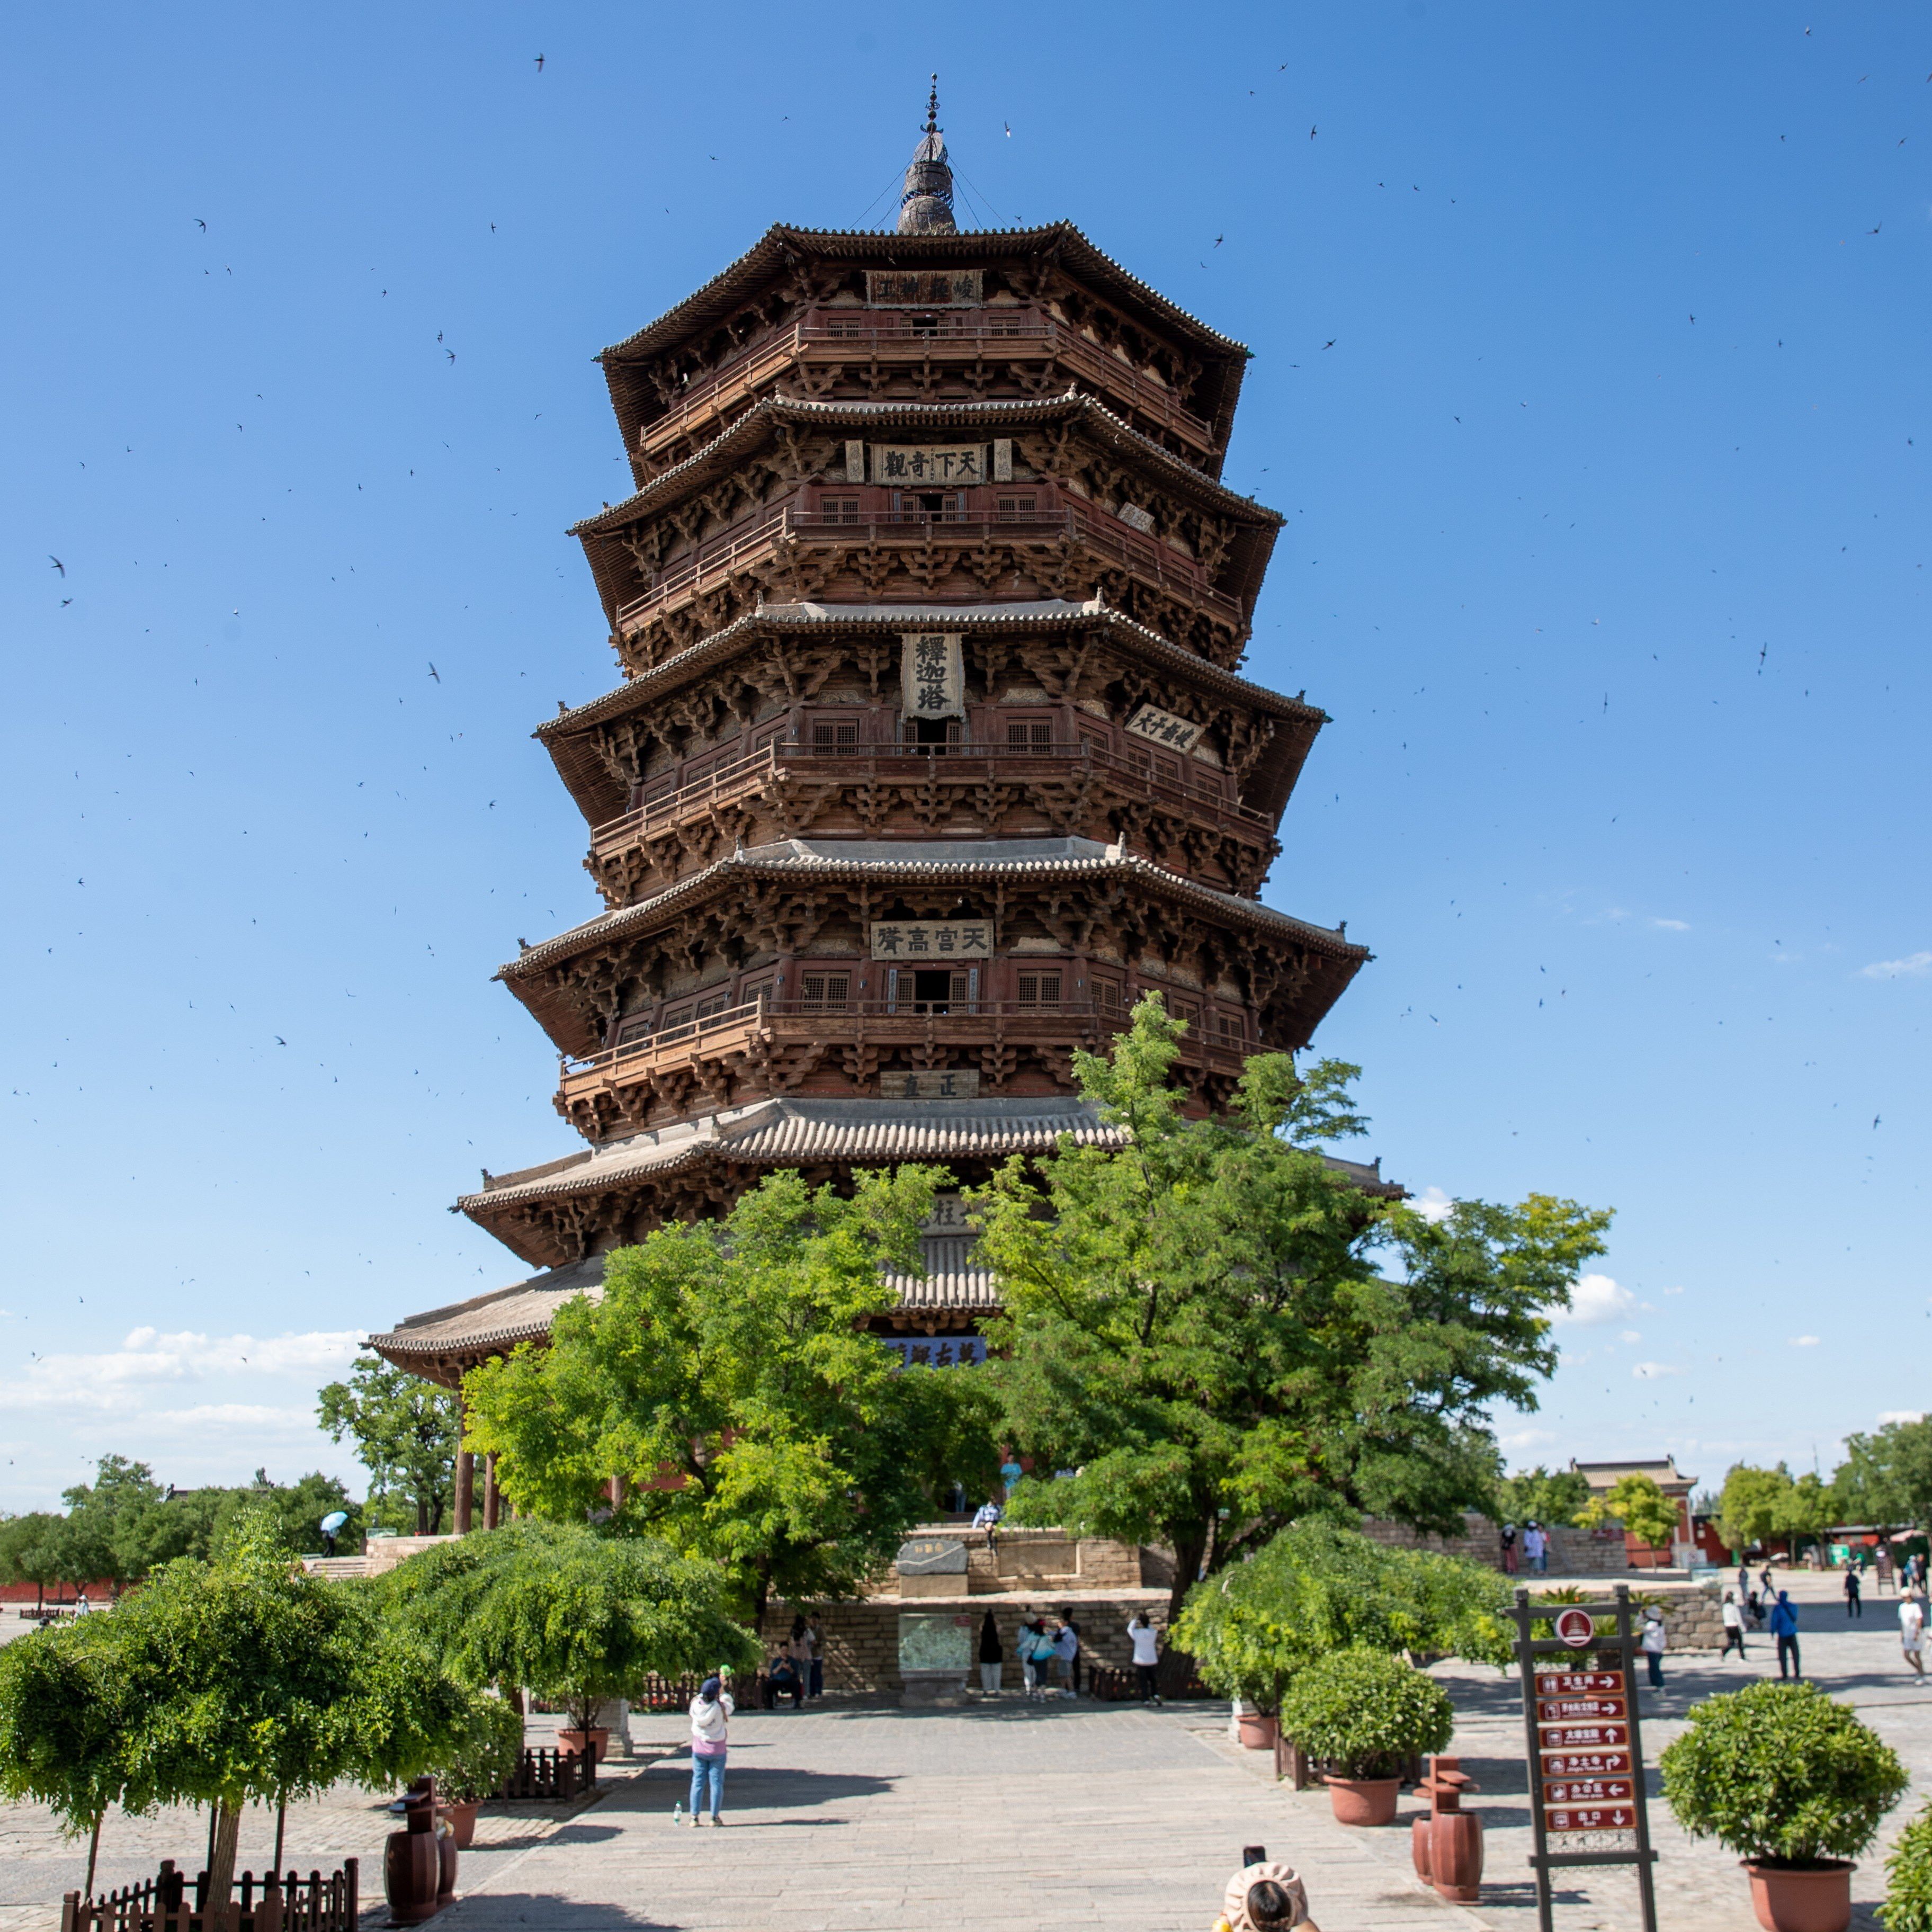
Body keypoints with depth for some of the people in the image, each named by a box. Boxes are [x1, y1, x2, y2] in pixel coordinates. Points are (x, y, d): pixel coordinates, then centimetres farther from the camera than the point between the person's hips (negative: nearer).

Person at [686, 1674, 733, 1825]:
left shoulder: (696, 1705, -9)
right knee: (716, 1782, 5)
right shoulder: (720, 1707, -18)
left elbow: (700, 1697, 14)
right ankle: (715, 1816, 5)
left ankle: (694, 1816, 8)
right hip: (717, 1751, -3)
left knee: (697, 1782, 9)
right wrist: (723, 1690, 15)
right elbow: (730, 1706, 4)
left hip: (698, 1750, 3)